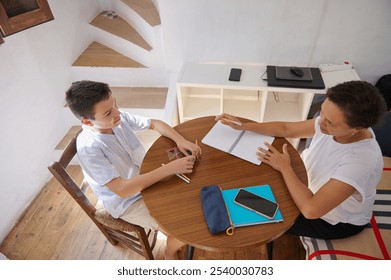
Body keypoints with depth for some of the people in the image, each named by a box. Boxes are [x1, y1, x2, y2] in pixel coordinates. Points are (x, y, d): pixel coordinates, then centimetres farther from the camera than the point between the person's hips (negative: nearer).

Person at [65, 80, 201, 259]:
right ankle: (170, 252, 21)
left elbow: (155, 124, -1)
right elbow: (122, 189, -33)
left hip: (146, 179, 7)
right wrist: (169, 168, -36)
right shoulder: (88, 148, -30)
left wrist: (180, 140, -19)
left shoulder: (119, 119, -13)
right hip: (127, 203, -6)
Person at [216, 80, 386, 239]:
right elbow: (286, 129, -9)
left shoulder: (361, 160, -41)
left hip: (336, 222, -5)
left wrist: (284, 167, -29)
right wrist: (242, 126, -15)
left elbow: (310, 209, -41)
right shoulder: (332, 121, -21)